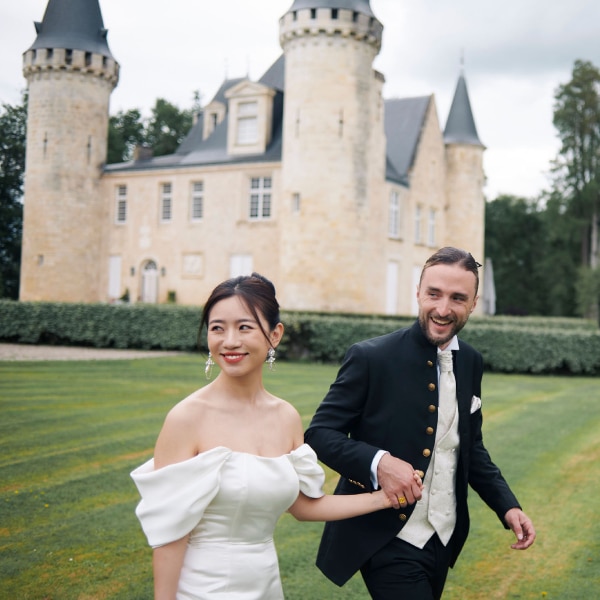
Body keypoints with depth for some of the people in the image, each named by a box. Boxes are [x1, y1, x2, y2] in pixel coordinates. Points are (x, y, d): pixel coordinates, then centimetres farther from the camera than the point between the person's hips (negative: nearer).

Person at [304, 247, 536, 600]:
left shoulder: (471, 363, 3)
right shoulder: (371, 357, -14)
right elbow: (320, 433, -12)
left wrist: (507, 505, 1)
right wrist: (379, 462, -29)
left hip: (444, 540, 6)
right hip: (386, 541, -6)